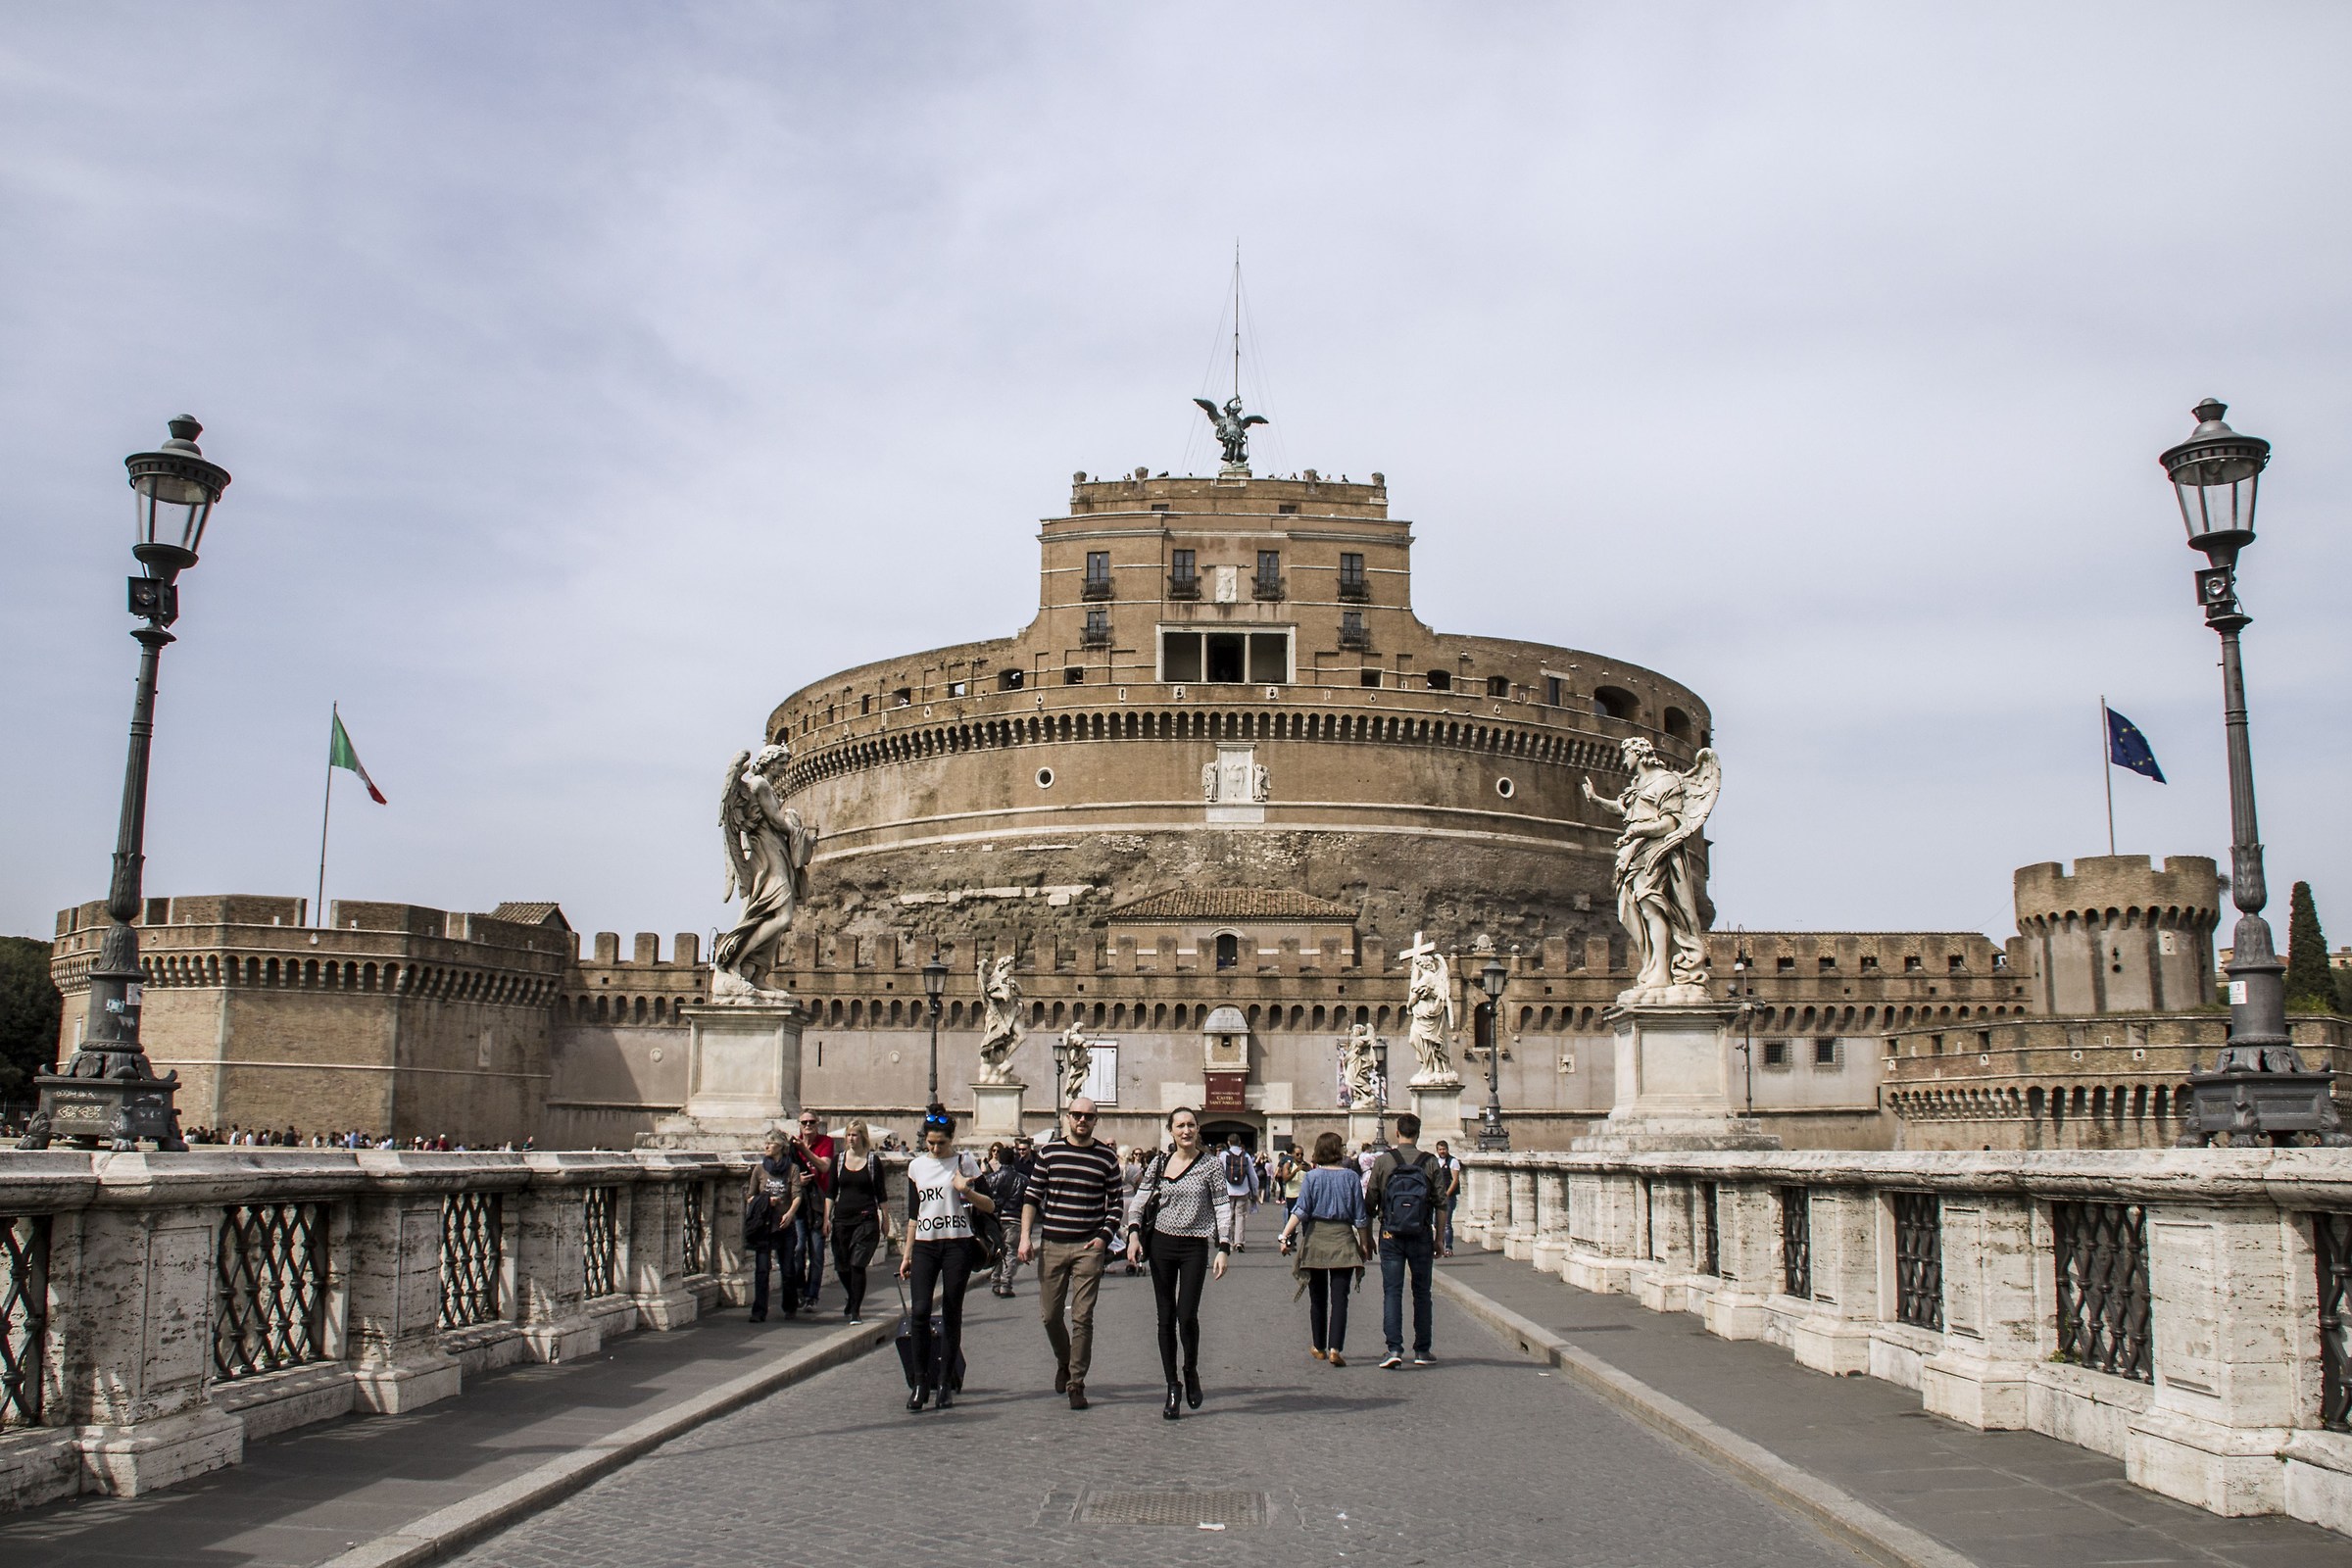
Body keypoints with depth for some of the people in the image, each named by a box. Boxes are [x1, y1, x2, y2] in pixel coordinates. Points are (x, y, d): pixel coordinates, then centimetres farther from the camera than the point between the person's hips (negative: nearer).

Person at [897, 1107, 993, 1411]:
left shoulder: (964, 1163, 2)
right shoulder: (916, 1166, 11)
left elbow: (990, 1206, 2)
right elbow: (913, 1214, 16)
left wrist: (967, 1191, -16)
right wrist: (907, 1254, 13)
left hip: (957, 1244, -2)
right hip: (924, 1245, 2)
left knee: (951, 1315, 0)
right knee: (919, 1311, -13)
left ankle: (946, 1385, 8)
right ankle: (921, 1383, -3)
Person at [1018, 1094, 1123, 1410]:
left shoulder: (1107, 1157, 2)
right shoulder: (1049, 1152, 4)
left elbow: (1116, 1203, 7)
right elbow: (1032, 1196, 6)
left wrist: (1104, 1237, -5)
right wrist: (1025, 1237, -1)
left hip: (1089, 1246, -1)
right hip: (1051, 1245, 2)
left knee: (1083, 1318, -3)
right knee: (1050, 1314, 8)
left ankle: (1076, 1383, 6)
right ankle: (1063, 1362, 35)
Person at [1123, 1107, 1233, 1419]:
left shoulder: (1210, 1166, -2)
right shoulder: (1158, 1164, 5)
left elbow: (1223, 1207, -2)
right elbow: (1138, 1201, 8)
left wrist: (1223, 1248, -9)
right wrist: (1134, 1234, -7)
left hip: (1194, 1246, -3)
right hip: (1161, 1244, 3)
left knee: (1187, 1316, -12)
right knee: (1166, 1319, 5)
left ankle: (1191, 1371, 16)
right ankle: (1172, 1388, 14)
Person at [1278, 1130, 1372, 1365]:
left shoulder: (1311, 1177, -2)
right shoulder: (1351, 1177, -1)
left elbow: (1301, 1211, -11)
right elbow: (1360, 1216, 2)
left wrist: (1285, 1234, -12)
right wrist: (1365, 1243, 11)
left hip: (1315, 1239, 1)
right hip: (1343, 1240, -1)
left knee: (1317, 1299, 13)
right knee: (1339, 1298, -2)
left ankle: (1319, 1348, 23)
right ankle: (1335, 1349, -15)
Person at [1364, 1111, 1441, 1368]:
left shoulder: (1383, 1161, -3)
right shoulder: (1430, 1162, -2)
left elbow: (1370, 1203, 0)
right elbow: (1440, 1203, 0)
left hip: (1390, 1235, -1)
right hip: (1421, 1236, 1)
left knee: (1392, 1291, 1)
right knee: (1421, 1292, 11)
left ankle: (1394, 1348, -9)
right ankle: (1422, 1350, 15)